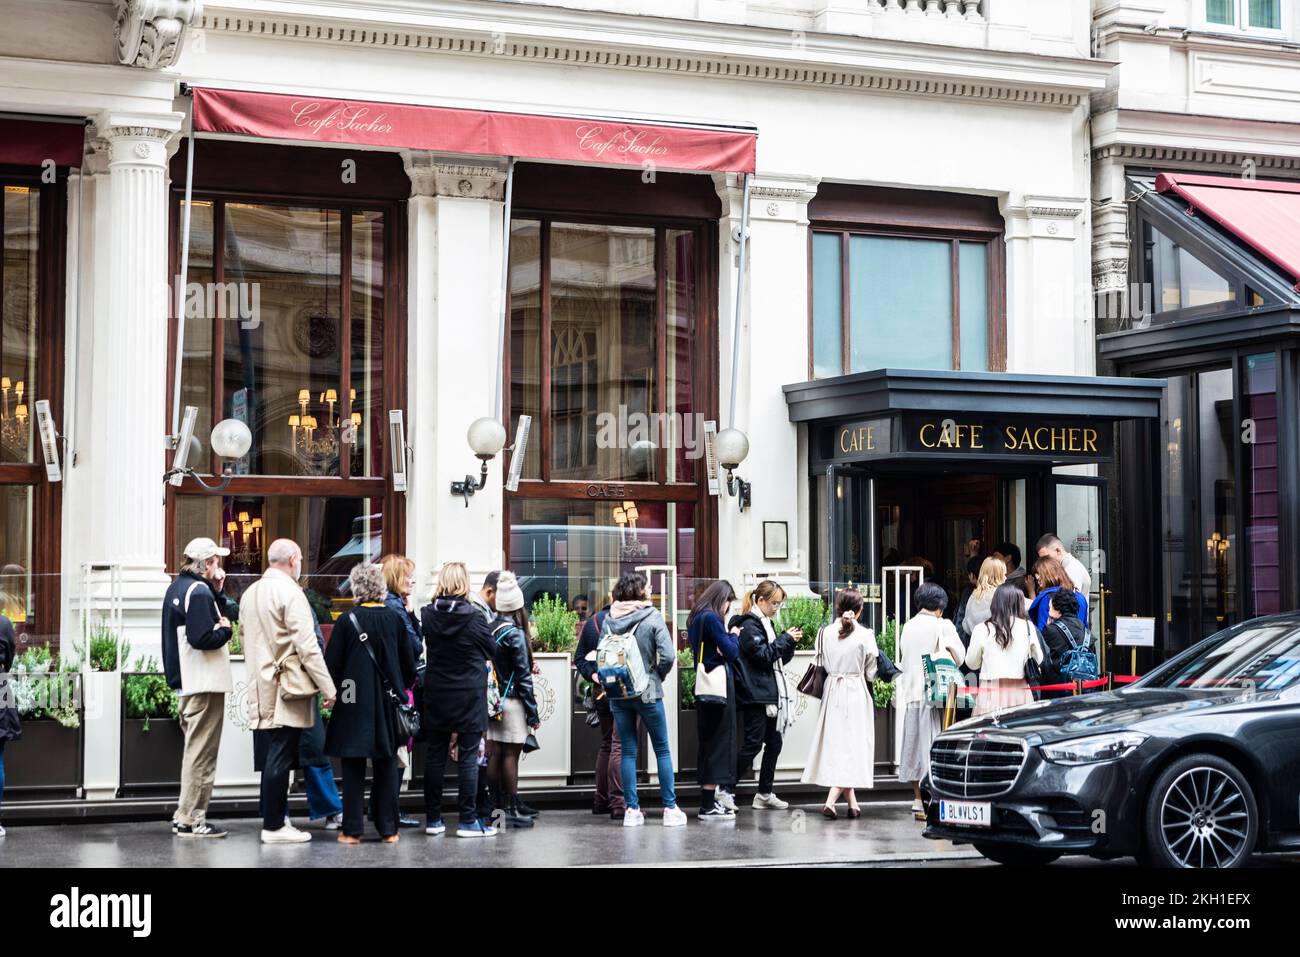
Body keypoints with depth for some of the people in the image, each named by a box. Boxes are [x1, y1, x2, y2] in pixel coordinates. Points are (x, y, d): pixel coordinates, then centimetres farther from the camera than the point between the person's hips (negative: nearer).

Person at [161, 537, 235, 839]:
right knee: (201, 753, -4)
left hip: (185, 683, 10)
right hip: (205, 683, -10)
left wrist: (216, 591, 8)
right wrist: (225, 630, -8)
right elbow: (202, 638, -25)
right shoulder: (199, 592, -16)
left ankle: (186, 815, 21)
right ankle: (190, 820, -2)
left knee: (195, 749, 18)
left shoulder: (177, 588, 15)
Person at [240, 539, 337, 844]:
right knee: (280, 758, -5)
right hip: (286, 688, -8)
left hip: (261, 690, 8)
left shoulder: (250, 593, 13)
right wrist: (328, 688, -14)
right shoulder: (290, 592, -13)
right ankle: (274, 826, -2)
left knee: (270, 758, 12)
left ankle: (274, 816, 18)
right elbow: (307, 646, -16)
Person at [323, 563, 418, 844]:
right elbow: (409, 662, 5)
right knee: (387, 765, 9)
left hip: (354, 703, -2)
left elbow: (332, 663, -5)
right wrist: (401, 688, 20)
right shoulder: (394, 618, -1)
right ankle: (388, 828, 10)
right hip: (388, 701, 3)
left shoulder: (348, 620, -9)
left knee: (353, 767, 4)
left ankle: (353, 830, 4)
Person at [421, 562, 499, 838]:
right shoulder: (473, 616, -13)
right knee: (468, 757, 0)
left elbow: (426, 647, 7)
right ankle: (468, 820, 1)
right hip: (469, 695, -4)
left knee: (435, 755, 10)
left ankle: (433, 818, 15)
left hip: (436, 695, 4)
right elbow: (492, 650, 0)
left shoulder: (428, 615, -5)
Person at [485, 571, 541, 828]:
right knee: (511, 755, -2)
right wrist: (533, 713, -7)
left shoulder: (489, 629, 4)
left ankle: (497, 807, 16)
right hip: (512, 700, -6)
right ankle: (512, 810, 1)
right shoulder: (515, 634, -13)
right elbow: (523, 677, -12)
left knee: (495, 754, 9)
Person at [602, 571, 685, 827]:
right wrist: (658, 676, 1)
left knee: (628, 751, 10)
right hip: (647, 692, -3)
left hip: (617, 693, 3)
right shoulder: (652, 617, -10)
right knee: (662, 750, 9)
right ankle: (670, 808, 9)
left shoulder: (609, 620, -1)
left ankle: (632, 810, 8)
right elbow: (668, 656, -16)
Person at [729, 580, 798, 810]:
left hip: (769, 694, 10)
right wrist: (786, 639, -12)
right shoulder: (749, 625, -11)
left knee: (774, 743, 9)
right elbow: (763, 655, -19)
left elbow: (779, 659, 20)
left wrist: (790, 641, 4)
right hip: (755, 695, -10)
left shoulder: (765, 624, 18)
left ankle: (764, 795, 14)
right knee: (752, 745, -9)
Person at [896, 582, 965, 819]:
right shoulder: (942, 626, -8)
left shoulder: (908, 627, 7)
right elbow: (959, 656, -5)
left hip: (911, 694, 5)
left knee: (914, 744, 9)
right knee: (934, 745, -1)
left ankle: (918, 798, 13)